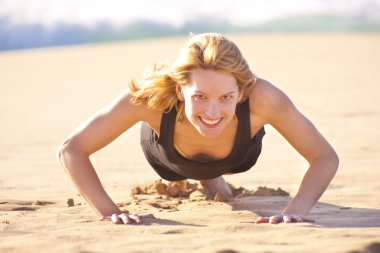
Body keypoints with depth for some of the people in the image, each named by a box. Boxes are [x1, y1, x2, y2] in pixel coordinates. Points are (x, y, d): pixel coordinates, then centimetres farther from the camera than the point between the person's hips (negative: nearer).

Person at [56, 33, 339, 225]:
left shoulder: (261, 97, -48)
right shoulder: (153, 98, -48)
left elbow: (326, 157, -37)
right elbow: (70, 149, -39)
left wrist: (295, 211, -51)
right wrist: (109, 211, -48)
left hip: (235, 156, 0)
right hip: (167, 156, 0)